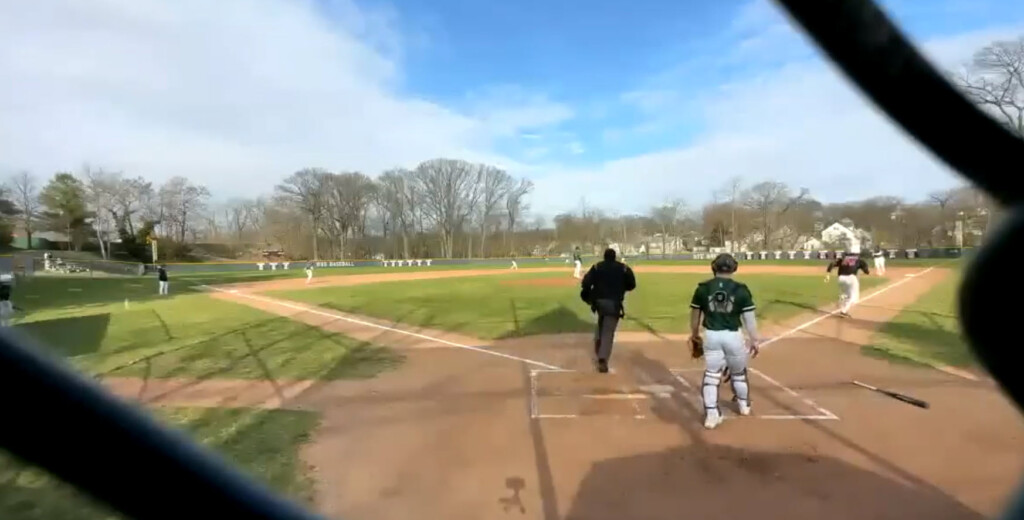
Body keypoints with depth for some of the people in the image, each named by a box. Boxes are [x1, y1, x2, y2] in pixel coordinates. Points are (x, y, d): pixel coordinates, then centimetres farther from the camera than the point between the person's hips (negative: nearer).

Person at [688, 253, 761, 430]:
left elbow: (695, 315, 6)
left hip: (711, 336, 0)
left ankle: (711, 414, 0)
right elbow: (749, 318, -5)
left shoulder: (703, 288, -2)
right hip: (733, 336, 0)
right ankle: (744, 405, 42)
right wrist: (754, 340, 3)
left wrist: (695, 335, 19)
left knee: (711, 374, 7)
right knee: (738, 372, 21)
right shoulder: (740, 289, -6)